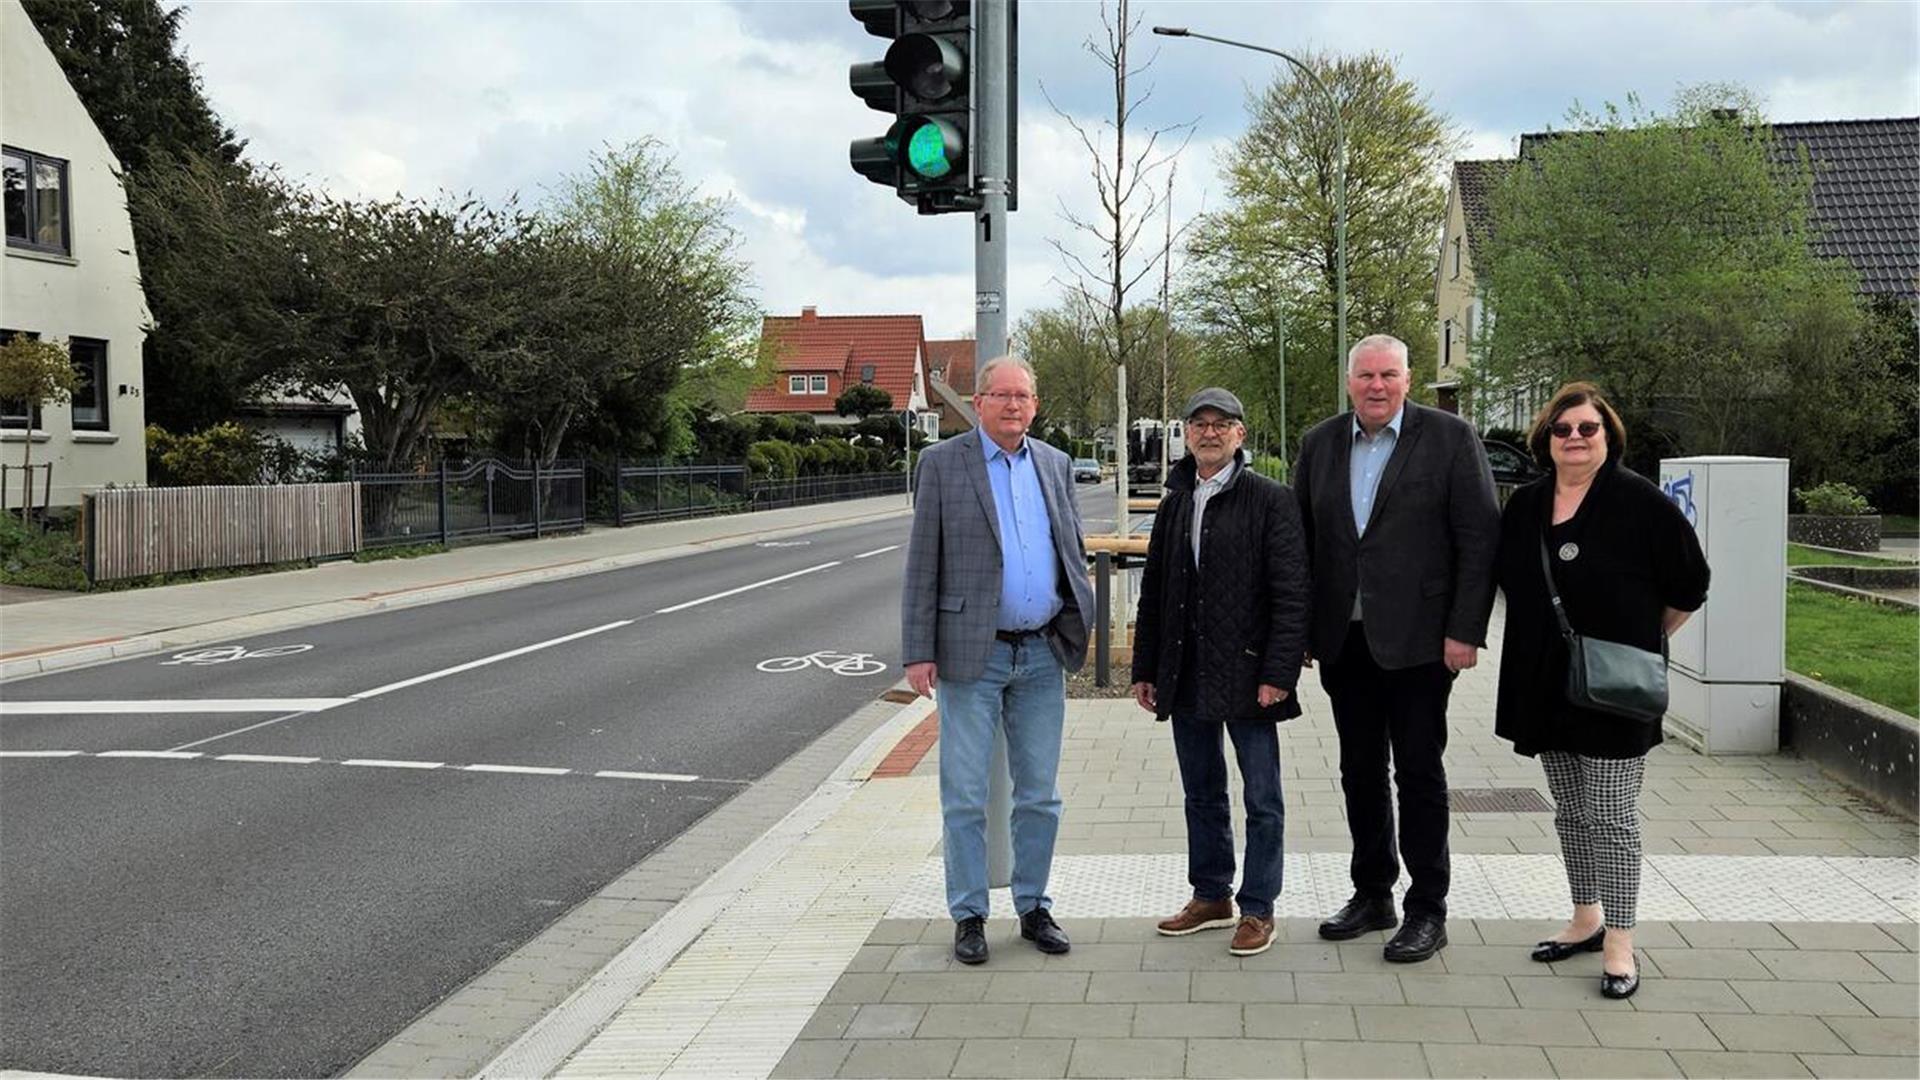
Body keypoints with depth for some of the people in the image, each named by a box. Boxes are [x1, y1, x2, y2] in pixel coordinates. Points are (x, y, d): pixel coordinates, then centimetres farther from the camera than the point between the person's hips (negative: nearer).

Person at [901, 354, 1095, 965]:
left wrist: (1081, 619, 5)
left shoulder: (1055, 465, 10)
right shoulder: (942, 463, -3)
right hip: (971, 654, -4)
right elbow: (922, 565, -4)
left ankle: (1033, 907, 25)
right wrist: (918, 653, -9)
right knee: (965, 796, 3)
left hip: (1043, 655, 4)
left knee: (1039, 795, 11)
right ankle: (969, 916, 16)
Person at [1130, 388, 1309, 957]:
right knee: (1202, 796, 16)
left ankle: (1257, 909, 14)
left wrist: (1278, 673, -17)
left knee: (1262, 800, 3)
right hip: (1186, 677, 6)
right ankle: (1211, 896, 29)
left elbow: (1291, 594, -11)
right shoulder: (1174, 506, 12)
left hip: (1246, 674, -6)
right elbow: (1153, 593, 16)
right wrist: (1145, 669, 13)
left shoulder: (1270, 501, -6)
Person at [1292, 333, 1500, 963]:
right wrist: (1303, 631, 5)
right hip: (1345, 639, 5)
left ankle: (1427, 910, 14)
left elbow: (1480, 540, -7)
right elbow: (1302, 539, 10)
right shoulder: (1319, 444, 8)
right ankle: (1372, 896, 26)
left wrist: (1465, 631, -12)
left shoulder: (1450, 438, -4)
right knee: (1360, 772, 13)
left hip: (1417, 639, -4)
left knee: (1419, 774, 3)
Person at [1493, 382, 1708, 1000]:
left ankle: (1619, 944, 6)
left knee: (1611, 817, -2)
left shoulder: (1639, 503, -10)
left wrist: (1642, 640, 5)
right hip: (1546, 685, 6)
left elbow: (1688, 586, -3)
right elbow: (1512, 583, 19)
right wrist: (1544, 639, 13)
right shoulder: (1526, 507, 6)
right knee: (1570, 812, 15)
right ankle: (1586, 920, 29)